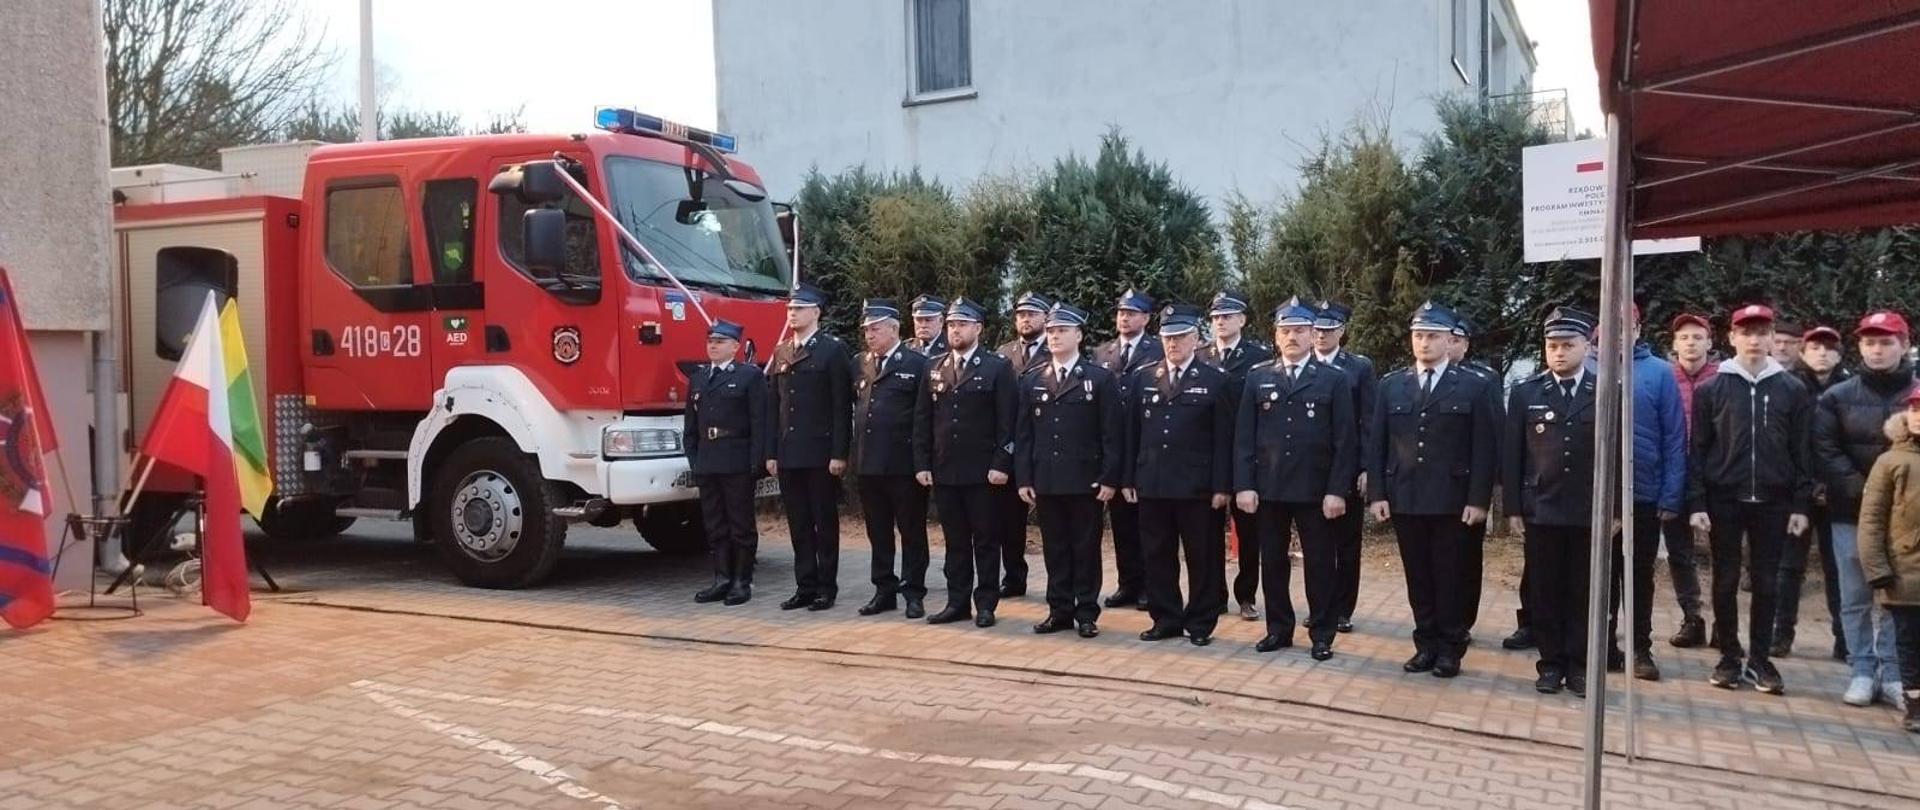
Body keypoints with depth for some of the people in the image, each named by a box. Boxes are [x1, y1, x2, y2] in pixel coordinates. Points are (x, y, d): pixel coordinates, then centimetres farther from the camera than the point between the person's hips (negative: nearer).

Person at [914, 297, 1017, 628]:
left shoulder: (998, 367, -2)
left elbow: (1007, 422, -6)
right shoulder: (934, 369, 11)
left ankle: (985, 604, 11)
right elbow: (922, 421, 11)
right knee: (955, 540, 10)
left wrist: (1001, 464, -13)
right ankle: (957, 602, 17)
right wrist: (922, 464, 4)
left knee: (986, 539, 4)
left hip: (982, 472, -4)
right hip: (944, 471, 4)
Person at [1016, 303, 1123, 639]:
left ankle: (1086, 613, 12)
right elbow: (1023, 434, 8)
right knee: (1054, 548, 9)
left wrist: (1110, 479, -10)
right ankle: (1059, 610, 17)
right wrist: (1023, 478, 2)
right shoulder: (1031, 381, 10)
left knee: (1086, 548, 4)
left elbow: (1112, 434, -4)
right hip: (1045, 482, 3)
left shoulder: (1101, 379, -1)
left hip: (1085, 481, -3)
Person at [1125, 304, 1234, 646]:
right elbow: (1132, 433, 11)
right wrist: (1129, 479, 6)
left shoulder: (1215, 381, -1)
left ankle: (1201, 623, 16)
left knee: (1202, 557, 5)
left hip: (1197, 487, -3)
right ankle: (1166, 619, 20)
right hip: (1151, 485, 4)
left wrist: (1221, 486, -9)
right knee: (1157, 556, 9)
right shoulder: (1142, 379, 10)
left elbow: (1223, 439, -4)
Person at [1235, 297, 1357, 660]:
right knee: (1273, 562, 9)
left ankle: (1321, 636, 15)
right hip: (1268, 489, 2)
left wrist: (1337, 491, -10)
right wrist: (1244, 485, -4)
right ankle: (1279, 629, 21)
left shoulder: (1334, 379, 1)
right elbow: (1244, 437, 4)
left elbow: (1345, 441, -3)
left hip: (1315, 490, -2)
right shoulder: (1257, 378, 7)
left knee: (1320, 564, 4)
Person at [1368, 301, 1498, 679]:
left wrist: (1479, 499, -9)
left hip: (1452, 501, -2)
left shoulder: (1474, 387, 0)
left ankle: (1450, 650, 14)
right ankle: (1426, 644, 18)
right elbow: (1377, 444, 6)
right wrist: (1376, 493, -1)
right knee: (1418, 577, 8)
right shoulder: (1391, 386, 8)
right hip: (1404, 499, 3)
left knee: (1450, 577, 4)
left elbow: (1483, 449, -3)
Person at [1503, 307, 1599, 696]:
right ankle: (1551, 663, 16)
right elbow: (1511, 455, 2)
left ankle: (1578, 664, 16)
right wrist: (1512, 508, -2)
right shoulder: (1526, 393, 3)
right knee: (1545, 591, 6)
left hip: (1590, 513, 0)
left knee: (1583, 592, 6)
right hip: (1540, 511, 1)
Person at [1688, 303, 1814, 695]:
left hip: (1772, 501, 1)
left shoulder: (1792, 390, 3)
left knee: (1767, 583, 6)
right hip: (1724, 500, -1)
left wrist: (1800, 504, -1)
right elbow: (1697, 450, -1)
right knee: (1725, 581, 6)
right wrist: (1697, 503, -7)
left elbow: (1800, 450, 4)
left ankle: (1760, 658, 16)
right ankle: (1730, 657, 16)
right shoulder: (1712, 388, 0)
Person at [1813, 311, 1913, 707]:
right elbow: (1825, 451, -3)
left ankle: (1893, 672, 14)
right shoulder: (1837, 398, 4)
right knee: (1855, 598, 5)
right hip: (1851, 512, 1)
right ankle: (1862, 671, 13)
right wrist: (1862, 489, -13)